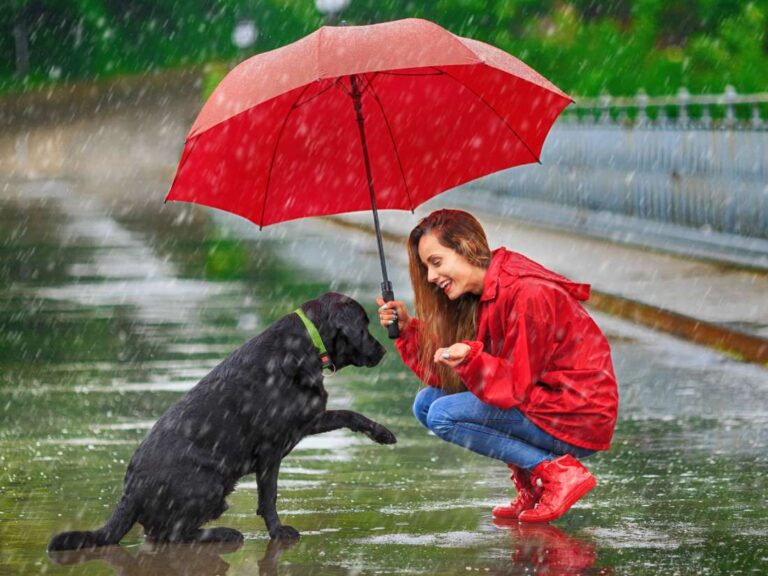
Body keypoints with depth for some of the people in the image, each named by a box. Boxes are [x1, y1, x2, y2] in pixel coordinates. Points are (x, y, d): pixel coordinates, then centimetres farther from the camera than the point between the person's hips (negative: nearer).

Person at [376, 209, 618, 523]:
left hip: (578, 415, -10)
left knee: (444, 415, -19)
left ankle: (559, 472, -12)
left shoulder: (527, 294, -21)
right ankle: (531, 486, 5)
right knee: (426, 402, 5)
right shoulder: (484, 295, 8)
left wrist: (471, 359, -38)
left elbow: (518, 386, -23)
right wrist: (408, 328, -1)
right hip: (539, 402, 10)